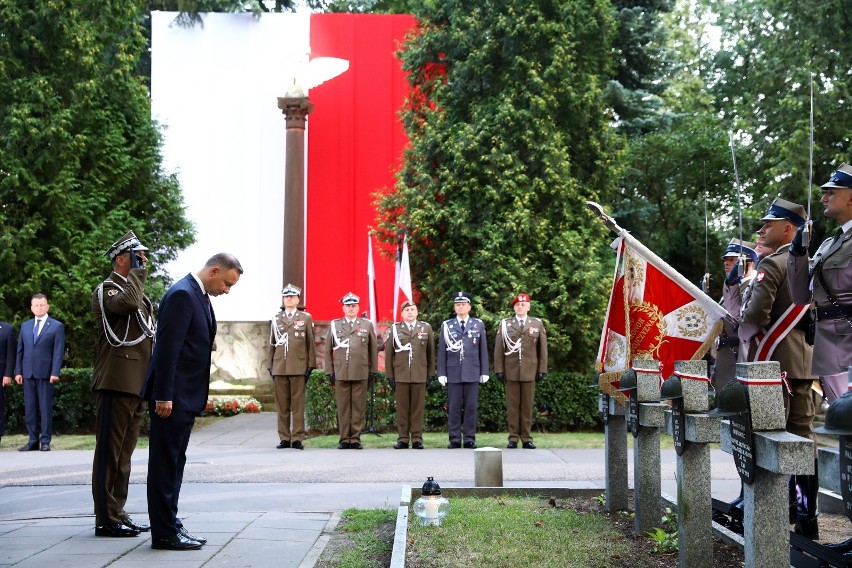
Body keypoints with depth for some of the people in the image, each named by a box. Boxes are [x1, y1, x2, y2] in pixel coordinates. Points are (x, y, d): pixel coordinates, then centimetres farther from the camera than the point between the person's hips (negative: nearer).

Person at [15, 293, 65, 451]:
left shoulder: (57, 326, 2)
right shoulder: (25, 326, 15)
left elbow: (58, 351, -4)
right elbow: (20, 350, 14)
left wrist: (55, 373, -13)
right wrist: (18, 371, 6)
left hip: (45, 373, -4)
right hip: (28, 373, 4)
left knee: (45, 407, -2)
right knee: (29, 408, 5)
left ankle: (45, 441, 2)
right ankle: (33, 440, 10)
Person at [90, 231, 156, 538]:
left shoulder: (139, 293, 23)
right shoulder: (106, 290, -6)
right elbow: (128, 303, -30)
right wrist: (137, 270, -15)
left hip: (137, 385, 9)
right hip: (116, 384, -9)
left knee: (124, 453, 12)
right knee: (110, 452, -5)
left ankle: (118, 513, 18)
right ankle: (106, 519, -2)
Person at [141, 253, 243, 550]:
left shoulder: (201, 296, 15)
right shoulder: (182, 294, -16)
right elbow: (168, 348, -21)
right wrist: (164, 396, -23)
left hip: (187, 396, 10)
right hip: (172, 397, -10)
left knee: (174, 464, 14)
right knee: (165, 464, -3)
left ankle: (170, 525, 22)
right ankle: (164, 533, 2)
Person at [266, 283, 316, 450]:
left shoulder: (306, 318, 8)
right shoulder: (276, 319, 14)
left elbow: (311, 343, 5)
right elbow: (271, 344, 15)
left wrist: (311, 366, 0)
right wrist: (269, 366, 10)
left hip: (298, 367, -2)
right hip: (279, 367, 2)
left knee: (298, 404, -3)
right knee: (282, 405, 3)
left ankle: (297, 438, -1)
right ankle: (284, 438, 7)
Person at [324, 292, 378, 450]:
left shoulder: (367, 325, 10)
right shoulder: (334, 325, 11)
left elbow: (373, 350, 11)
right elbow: (328, 350, 11)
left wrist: (373, 371, 6)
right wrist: (329, 371, 4)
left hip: (361, 373, 0)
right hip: (340, 373, 0)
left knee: (359, 407, -1)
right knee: (342, 407, 1)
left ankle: (355, 439, 4)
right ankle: (344, 439, 6)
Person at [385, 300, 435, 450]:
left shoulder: (426, 328, 9)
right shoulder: (394, 329, 8)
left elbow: (431, 352, 9)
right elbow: (388, 353, 7)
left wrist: (431, 373, 5)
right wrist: (389, 375, 3)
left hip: (419, 375, 0)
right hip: (400, 375, 0)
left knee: (418, 408, 2)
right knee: (402, 408, 2)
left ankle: (417, 438, 6)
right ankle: (402, 438, 6)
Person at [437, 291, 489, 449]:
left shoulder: (478, 325, 10)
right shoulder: (447, 325, 8)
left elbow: (483, 350, 9)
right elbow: (442, 351, 6)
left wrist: (484, 372, 4)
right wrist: (441, 373, 1)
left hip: (472, 372, 0)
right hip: (453, 373, 0)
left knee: (471, 407, 1)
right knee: (454, 407, 0)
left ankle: (470, 439, 6)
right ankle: (455, 439, 6)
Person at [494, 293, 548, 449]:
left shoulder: (537, 324, 9)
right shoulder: (505, 324, 8)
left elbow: (543, 349, 7)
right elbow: (498, 349, 5)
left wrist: (542, 370, 2)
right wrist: (499, 369, -1)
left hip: (529, 371, 0)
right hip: (511, 371, 0)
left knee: (527, 406, 3)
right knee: (512, 406, 2)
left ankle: (526, 438, 7)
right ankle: (513, 438, 5)